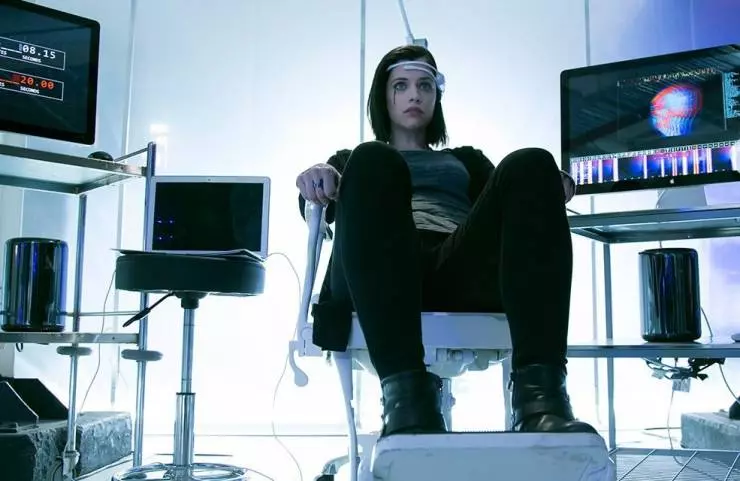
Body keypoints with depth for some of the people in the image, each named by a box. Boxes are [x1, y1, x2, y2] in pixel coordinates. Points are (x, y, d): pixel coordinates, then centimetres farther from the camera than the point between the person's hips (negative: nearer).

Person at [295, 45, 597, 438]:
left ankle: (539, 390, -44)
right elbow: (319, 209, 15)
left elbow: (505, 197, 21)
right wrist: (316, 178, -9)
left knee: (530, 166, -25)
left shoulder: (465, 159, 40)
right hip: (381, 271, -1)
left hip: (464, 269, 2)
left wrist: (554, 186, -1)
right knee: (372, 163, -31)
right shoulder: (351, 161, 36)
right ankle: (406, 392, -49)